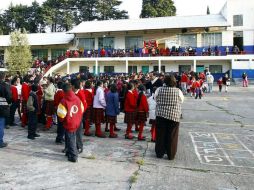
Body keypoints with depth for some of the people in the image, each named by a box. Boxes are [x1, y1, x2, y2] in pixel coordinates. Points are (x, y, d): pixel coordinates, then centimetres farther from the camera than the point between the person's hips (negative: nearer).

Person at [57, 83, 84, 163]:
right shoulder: (77, 98, -2)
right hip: (76, 123, 6)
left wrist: (62, 120, 3)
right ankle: (69, 152, 37)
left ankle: (73, 156, 10)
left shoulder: (64, 101, -19)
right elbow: (82, 110, 7)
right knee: (72, 138, 22)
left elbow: (61, 114, -18)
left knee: (70, 140, 6)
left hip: (69, 123, -6)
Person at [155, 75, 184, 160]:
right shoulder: (178, 91, -5)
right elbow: (182, 101, 8)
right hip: (174, 116, -1)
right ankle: (171, 155, 16)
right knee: (172, 136, 8)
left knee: (160, 135, 11)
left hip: (161, 114, 1)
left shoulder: (159, 90, -3)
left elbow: (156, 100, 8)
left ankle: (159, 153, 21)